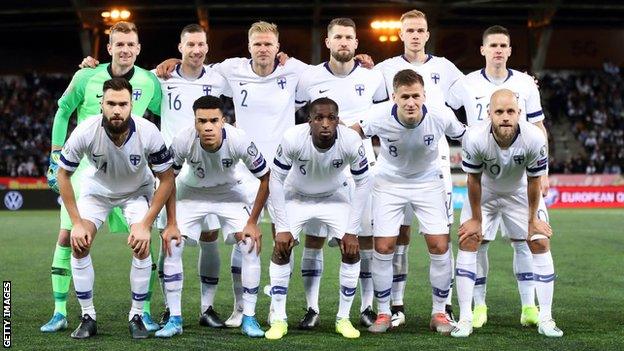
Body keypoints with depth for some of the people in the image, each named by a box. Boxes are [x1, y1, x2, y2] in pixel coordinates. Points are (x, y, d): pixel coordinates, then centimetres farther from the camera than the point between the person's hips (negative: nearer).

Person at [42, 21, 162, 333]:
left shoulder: (149, 82, -3)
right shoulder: (87, 77, -6)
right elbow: (63, 112, 7)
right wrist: (55, 157, 4)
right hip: (84, 168, 0)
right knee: (67, 237, -3)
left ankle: (144, 312, 7)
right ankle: (60, 313, 8)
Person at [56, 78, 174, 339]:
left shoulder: (148, 133, -33)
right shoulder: (85, 132, -31)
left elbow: (166, 179, -19)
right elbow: (63, 175, -15)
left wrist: (145, 224, -24)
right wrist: (77, 223, -18)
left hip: (137, 190, -1)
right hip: (97, 188, 1)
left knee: (142, 246, -19)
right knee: (79, 246, -15)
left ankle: (137, 316, -2)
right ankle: (88, 317, -1)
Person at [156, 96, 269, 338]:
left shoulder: (239, 140, -32)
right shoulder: (183, 141, -31)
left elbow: (265, 179, -17)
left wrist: (252, 223, -15)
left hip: (230, 192, 0)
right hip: (191, 192, 0)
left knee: (251, 246, -15)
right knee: (170, 245, -14)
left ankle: (249, 319, -2)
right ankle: (174, 319, 0)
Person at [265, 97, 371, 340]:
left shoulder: (351, 142, -30)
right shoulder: (293, 139, -33)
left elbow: (362, 183, -15)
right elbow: (276, 180, -19)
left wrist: (351, 231, -16)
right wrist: (282, 228, -20)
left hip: (335, 197, 1)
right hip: (297, 196, -1)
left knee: (352, 251, -12)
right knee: (281, 248, -14)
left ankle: (343, 319, 3)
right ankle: (278, 320, -3)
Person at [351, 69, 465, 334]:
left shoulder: (441, 117, -26)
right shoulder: (380, 117, -27)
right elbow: (356, 131, -5)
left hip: (428, 182, 0)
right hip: (389, 182, 0)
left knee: (439, 247, -8)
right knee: (383, 248, -6)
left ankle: (439, 312, 10)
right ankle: (383, 313, 11)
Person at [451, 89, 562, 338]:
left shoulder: (534, 138, -33)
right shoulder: (474, 138, -34)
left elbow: (534, 181, -17)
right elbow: (474, 180, -18)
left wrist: (533, 219, -6)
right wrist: (476, 219, -8)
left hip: (520, 192, 1)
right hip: (484, 192, 0)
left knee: (541, 243, -6)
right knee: (468, 242, -11)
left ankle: (546, 319, 3)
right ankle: (465, 319, -4)